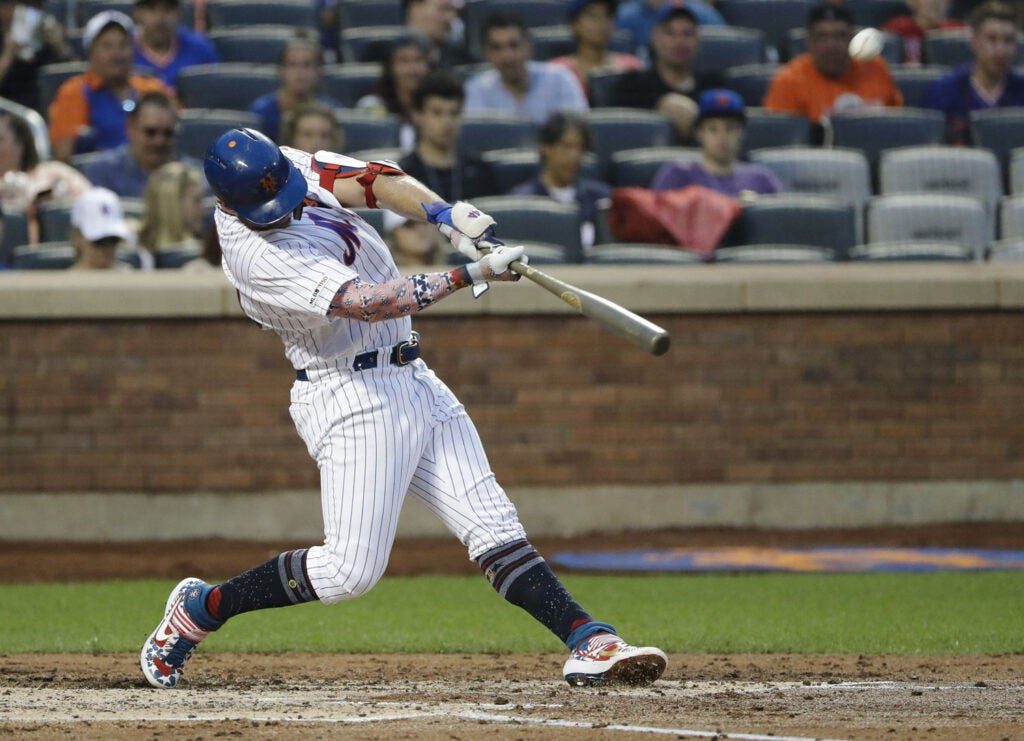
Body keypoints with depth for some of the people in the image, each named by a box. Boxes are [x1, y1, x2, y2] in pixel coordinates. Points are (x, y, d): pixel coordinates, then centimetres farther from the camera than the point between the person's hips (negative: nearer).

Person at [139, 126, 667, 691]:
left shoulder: (282, 166, 1)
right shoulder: (256, 255, -23)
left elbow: (370, 180, -5)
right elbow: (364, 303, -29)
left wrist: (444, 214, -23)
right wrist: (468, 275, -33)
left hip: (414, 384, 8)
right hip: (353, 400, -8)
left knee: (493, 526, -1)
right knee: (351, 570, -10)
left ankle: (590, 643, -9)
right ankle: (198, 609, 6)